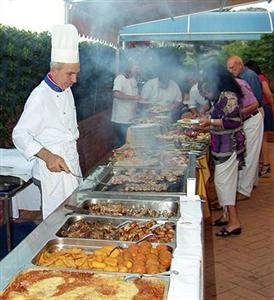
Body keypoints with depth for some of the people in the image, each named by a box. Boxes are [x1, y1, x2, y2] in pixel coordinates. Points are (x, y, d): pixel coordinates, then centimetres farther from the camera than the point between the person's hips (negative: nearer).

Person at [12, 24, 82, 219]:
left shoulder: (66, 90, 9)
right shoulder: (40, 97, -19)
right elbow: (20, 135, -22)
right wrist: (48, 156, -32)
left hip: (72, 165, 9)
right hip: (52, 168, -9)